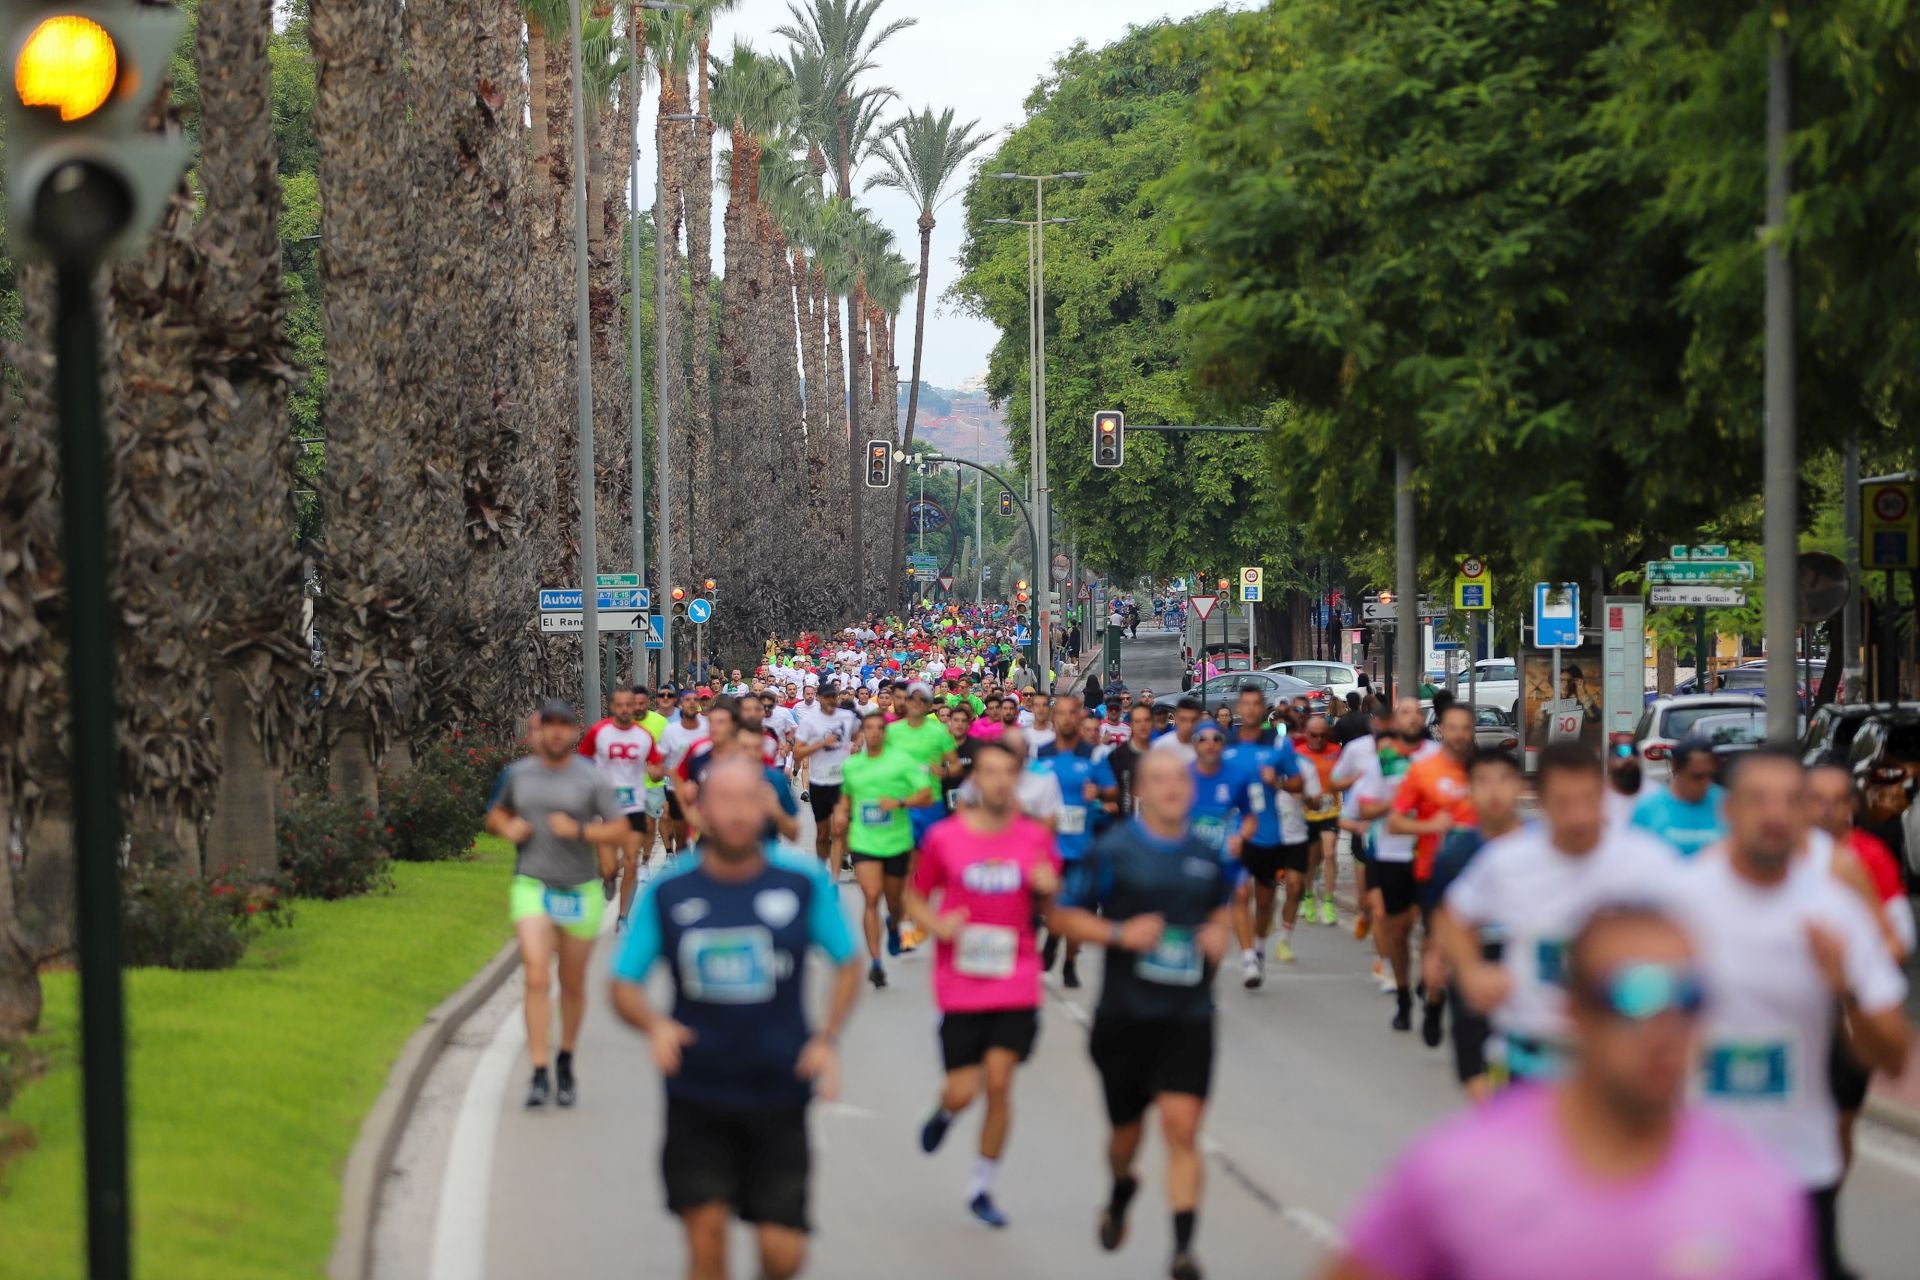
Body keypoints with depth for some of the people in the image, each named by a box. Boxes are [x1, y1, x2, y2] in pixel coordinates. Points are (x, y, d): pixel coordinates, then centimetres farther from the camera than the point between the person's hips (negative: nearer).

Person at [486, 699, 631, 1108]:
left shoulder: (591, 780, -4)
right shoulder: (518, 773, 5)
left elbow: (620, 829, -4)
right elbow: (496, 814, 22)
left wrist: (579, 831, -19)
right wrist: (507, 828, -2)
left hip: (580, 891, 0)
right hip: (532, 886, 0)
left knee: (573, 983, 12)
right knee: (537, 978, -16)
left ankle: (566, 1062, 33)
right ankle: (539, 1074, -18)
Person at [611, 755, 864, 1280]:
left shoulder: (804, 882, -4)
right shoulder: (667, 892, -4)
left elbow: (847, 964, 9)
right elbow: (624, 985, 3)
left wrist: (827, 1039, -5)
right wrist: (655, 1025, -18)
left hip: (778, 1095, 0)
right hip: (697, 1098, 0)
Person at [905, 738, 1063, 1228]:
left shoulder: (1036, 839, 0)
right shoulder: (944, 837, -4)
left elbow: (1050, 912, 11)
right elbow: (915, 897, 7)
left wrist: (1049, 890, -12)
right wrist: (936, 924, -14)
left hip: (1016, 984, 1)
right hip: (960, 984, -1)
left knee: (999, 1082, -5)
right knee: (962, 1091, -2)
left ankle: (982, 1188, 11)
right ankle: (945, 1111, 38)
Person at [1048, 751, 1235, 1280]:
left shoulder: (1208, 855, 5)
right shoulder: (1114, 851, -6)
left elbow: (1223, 906, 25)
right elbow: (1062, 916, -4)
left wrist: (1219, 933, 2)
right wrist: (1120, 933, -18)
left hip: (1188, 1017, 1)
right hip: (1124, 1015, -1)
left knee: (1182, 1126, -13)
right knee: (1127, 1129, 15)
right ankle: (1121, 1192, 49)